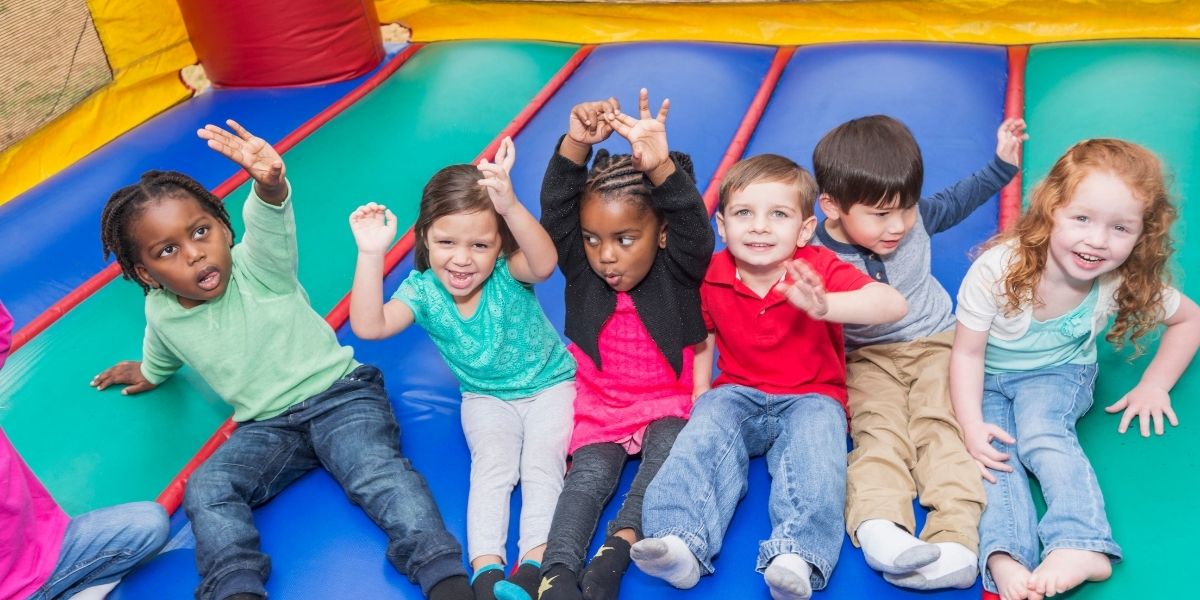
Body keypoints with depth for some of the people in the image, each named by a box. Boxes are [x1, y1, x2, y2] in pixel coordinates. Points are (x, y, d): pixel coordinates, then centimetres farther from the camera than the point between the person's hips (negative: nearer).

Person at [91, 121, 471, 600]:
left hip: (339, 394, -4)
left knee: (378, 469, -30)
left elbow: (269, 222, -35)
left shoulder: (258, 268, -9)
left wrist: (270, 186, -57)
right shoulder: (160, 313, 4)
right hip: (264, 428, 5)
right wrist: (149, 372, 53)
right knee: (205, 490, -21)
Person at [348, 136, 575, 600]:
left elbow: (544, 263, -49)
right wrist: (371, 253, -41)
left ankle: (535, 563, -27)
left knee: (542, 463, -20)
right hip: (487, 398, 2)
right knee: (492, 464, -20)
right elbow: (368, 326, -30)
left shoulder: (508, 273, -25)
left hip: (550, 385, -2)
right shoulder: (422, 290, -16)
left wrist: (511, 207, -68)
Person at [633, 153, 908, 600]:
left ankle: (797, 555, -43)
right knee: (702, 438, -26)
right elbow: (704, 334, 19)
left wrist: (824, 306, -45)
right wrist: (700, 391, 6)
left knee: (814, 451, -32)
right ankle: (681, 541, -39)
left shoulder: (818, 269, -12)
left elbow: (894, 304, -27)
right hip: (738, 394, 2)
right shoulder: (712, 277, -2)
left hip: (811, 397, -2)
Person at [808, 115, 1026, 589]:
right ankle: (878, 527, -52)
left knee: (941, 425, -22)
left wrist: (1003, 162, 18)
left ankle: (956, 540, -41)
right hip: (866, 358, -2)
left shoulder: (914, 218, -3)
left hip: (936, 343, 2)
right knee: (879, 431, -27)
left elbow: (956, 201, 20)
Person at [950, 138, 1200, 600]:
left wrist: (1155, 384, -4)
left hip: (1059, 374, 1)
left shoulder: (1128, 282, -16)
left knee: (1042, 434, -30)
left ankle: (1083, 547, -36)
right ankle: (1004, 561, -37)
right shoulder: (997, 269, -26)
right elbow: (968, 353, -19)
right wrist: (972, 425, -29)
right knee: (993, 451, -26)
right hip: (989, 380, 0)